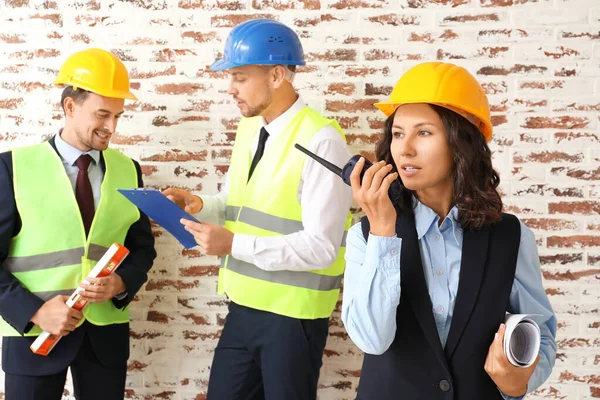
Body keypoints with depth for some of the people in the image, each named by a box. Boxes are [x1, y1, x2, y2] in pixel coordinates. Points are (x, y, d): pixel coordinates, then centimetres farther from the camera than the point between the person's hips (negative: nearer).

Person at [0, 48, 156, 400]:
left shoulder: (127, 169, 5)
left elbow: (142, 246, 9)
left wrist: (121, 284, -11)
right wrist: (35, 311, -17)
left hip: (106, 330, 3)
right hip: (34, 330, -3)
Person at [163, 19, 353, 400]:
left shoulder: (321, 141, -20)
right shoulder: (248, 128, 6)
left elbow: (322, 248, -22)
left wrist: (235, 244, -25)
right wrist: (200, 205, -3)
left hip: (293, 315, -7)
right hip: (244, 305, 7)